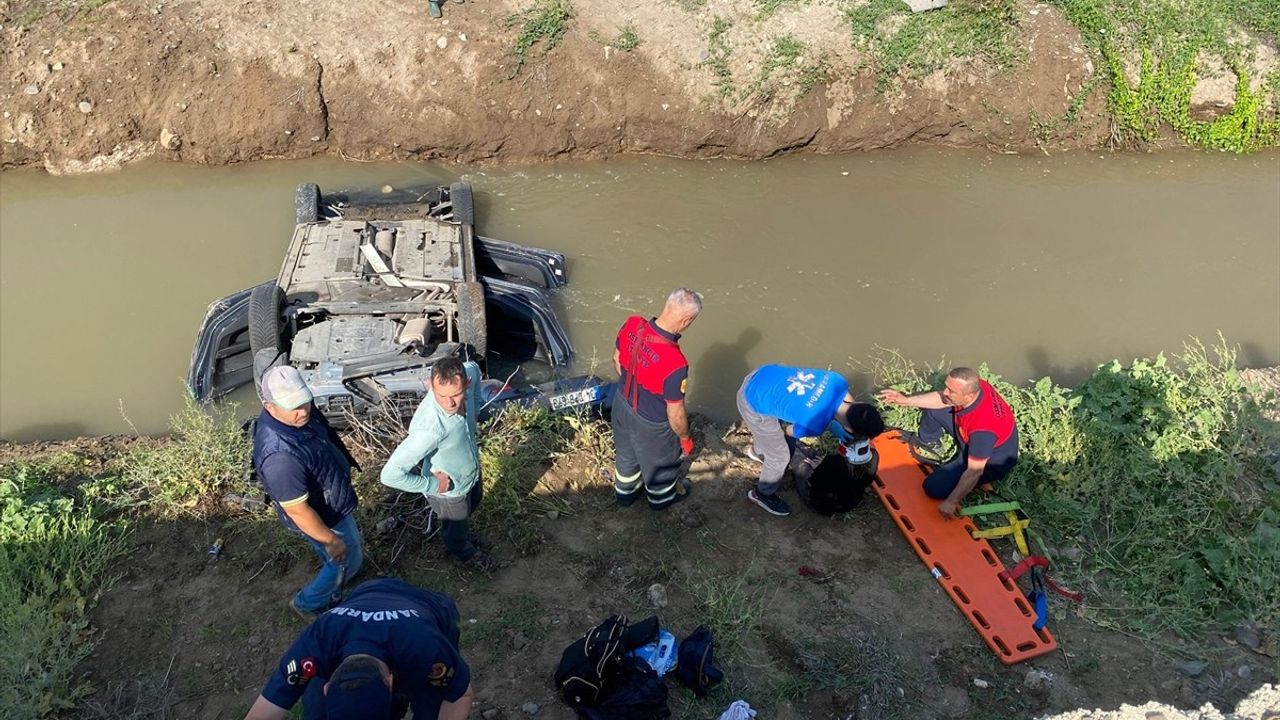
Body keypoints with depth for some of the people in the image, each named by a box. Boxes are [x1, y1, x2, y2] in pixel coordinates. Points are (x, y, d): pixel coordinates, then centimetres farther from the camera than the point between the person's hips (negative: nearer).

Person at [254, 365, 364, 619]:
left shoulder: (297, 413, -18)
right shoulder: (279, 455, -44)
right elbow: (298, 511, -32)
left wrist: (345, 462, 20)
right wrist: (330, 540, -20)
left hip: (333, 497, 8)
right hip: (324, 518, -8)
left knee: (353, 542, 35)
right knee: (346, 561, 19)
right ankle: (308, 603, 44)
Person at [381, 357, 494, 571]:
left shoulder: (468, 374, -29)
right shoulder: (428, 428, -47)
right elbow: (390, 475, -43)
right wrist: (431, 485, -29)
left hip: (471, 470, 6)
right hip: (449, 489, -5)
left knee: (472, 504, 36)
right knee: (455, 526, 27)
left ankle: (463, 533, 68)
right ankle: (463, 552, 61)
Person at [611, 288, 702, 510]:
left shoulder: (631, 324, -23)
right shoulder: (675, 364, -41)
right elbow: (675, 414, -26)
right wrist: (685, 439, -5)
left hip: (622, 404, 6)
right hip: (650, 423, -5)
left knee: (626, 451, 34)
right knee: (661, 461, 28)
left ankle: (624, 493, 61)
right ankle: (661, 498, 58)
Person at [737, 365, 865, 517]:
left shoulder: (838, 382, -15)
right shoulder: (815, 425, -30)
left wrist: (831, 423, 4)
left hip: (761, 375, 7)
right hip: (754, 405, -7)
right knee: (780, 456, 13)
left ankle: (758, 451, 67)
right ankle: (763, 494, 41)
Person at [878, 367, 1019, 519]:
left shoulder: (983, 428, -44)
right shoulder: (974, 386, -24)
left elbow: (974, 471, -34)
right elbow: (942, 399, -4)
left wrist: (952, 502, -27)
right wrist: (906, 400, -6)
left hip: (989, 461, -7)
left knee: (934, 488, -15)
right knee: (933, 409, 6)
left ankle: (984, 479, 6)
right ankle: (928, 441, 36)